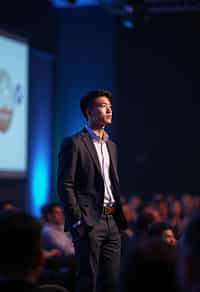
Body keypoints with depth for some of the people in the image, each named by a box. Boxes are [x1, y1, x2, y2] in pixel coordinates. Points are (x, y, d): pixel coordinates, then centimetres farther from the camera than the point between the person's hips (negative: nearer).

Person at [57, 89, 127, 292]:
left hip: (112, 222, 7)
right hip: (89, 221, -7)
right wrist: (77, 221, -15)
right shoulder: (74, 143, -5)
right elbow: (65, 185, -9)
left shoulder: (111, 146, 19)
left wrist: (120, 219, 12)